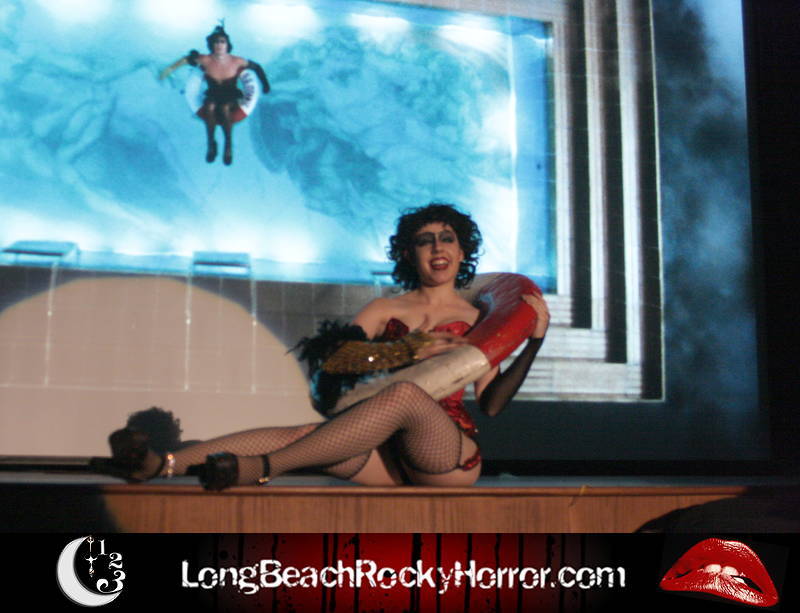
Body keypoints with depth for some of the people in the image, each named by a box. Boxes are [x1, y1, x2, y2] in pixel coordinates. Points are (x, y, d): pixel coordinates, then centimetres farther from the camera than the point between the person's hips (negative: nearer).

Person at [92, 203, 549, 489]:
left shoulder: (478, 320, 15)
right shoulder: (385, 310, 19)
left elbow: (491, 403, 4)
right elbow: (334, 360, 1)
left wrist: (535, 340, -4)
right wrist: (408, 350, -9)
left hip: (452, 457, -2)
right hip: (395, 459, 3)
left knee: (405, 393, -34)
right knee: (303, 434, -25)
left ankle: (260, 468, -40)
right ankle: (158, 465, -42)